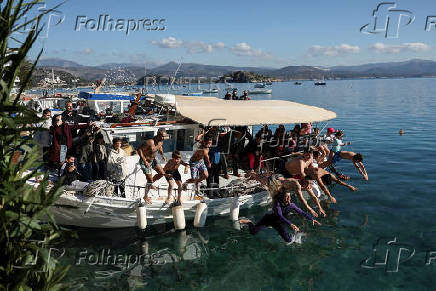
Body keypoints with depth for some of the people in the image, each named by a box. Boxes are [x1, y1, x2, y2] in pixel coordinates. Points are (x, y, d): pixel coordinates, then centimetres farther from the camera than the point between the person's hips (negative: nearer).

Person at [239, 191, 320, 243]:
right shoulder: (277, 203, -31)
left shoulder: (291, 205, -18)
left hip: (279, 222, 4)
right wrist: (290, 224, -51)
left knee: (289, 240, -9)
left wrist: (312, 219, -27)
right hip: (269, 218, -3)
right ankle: (249, 222, 21)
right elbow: (280, 216, -41)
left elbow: (302, 213, -14)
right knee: (253, 232, -16)